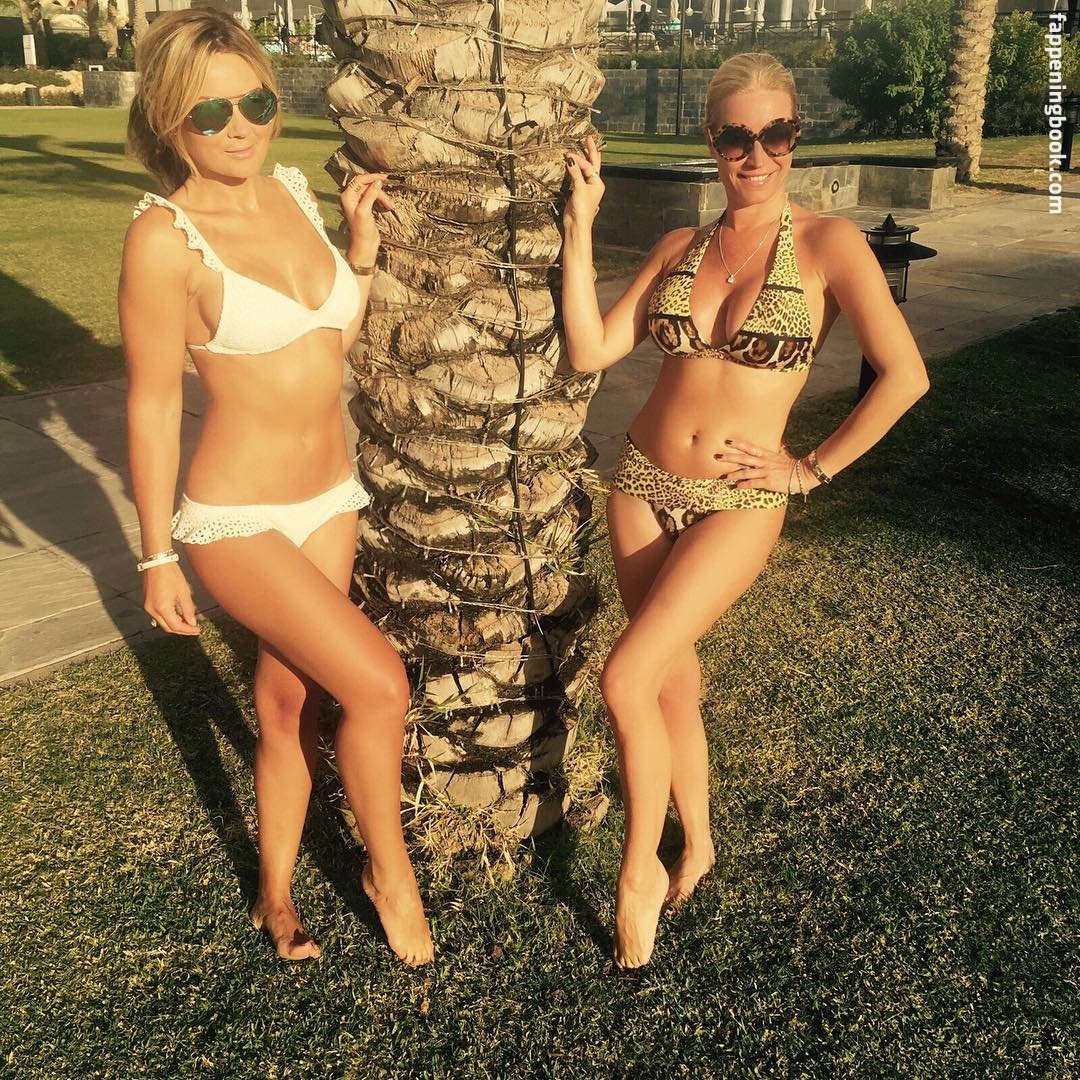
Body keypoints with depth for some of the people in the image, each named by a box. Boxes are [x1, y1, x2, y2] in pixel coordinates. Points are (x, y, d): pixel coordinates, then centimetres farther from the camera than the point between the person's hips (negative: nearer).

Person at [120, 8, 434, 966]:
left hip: (330, 500, 6)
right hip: (236, 519, -6)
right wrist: (157, 557, -8)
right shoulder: (165, 236, -15)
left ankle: (276, 895, 37)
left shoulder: (294, 192, 3)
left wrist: (363, 251, -1)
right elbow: (153, 404, -12)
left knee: (290, 701, 16)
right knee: (379, 682, -14)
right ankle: (390, 870, 15)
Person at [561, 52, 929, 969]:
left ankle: (640, 873, 11)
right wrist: (580, 227, -6)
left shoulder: (828, 245, -7)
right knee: (675, 678, 14)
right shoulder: (678, 249, 6)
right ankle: (698, 846, 37)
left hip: (738, 503, -5)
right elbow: (591, 351, -3)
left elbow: (905, 375, -11)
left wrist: (814, 467, -8)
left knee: (626, 679, -13)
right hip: (643, 485, 5)